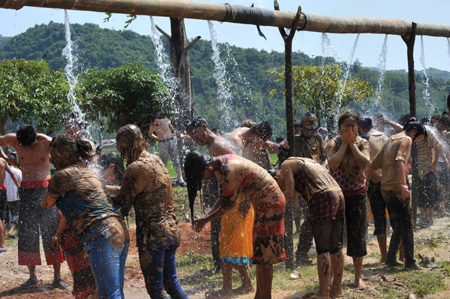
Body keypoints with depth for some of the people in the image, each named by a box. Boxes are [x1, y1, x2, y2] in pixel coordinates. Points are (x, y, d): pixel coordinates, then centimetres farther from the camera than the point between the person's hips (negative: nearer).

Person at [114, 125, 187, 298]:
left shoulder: (136, 169, -16)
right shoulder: (156, 161, 10)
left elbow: (123, 204, -14)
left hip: (152, 235, -8)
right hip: (171, 230, 8)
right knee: (171, 282, 20)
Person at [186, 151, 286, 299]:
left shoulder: (229, 171, -26)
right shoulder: (220, 165, 4)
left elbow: (227, 205, -16)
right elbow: (224, 196, 13)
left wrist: (205, 220, -6)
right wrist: (206, 217, 7)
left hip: (269, 202, -10)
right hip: (264, 203, 10)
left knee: (264, 255, -7)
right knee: (260, 253, 15)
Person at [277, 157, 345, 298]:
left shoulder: (286, 165, 7)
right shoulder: (306, 161, 31)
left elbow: (290, 195, -1)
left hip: (322, 199, -8)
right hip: (339, 195, 8)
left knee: (322, 249, -4)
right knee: (336, 248, 13)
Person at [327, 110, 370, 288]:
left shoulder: (362, 143, 0)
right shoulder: (333, 143, -5)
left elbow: (365, 163, -20)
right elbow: (333, 164, -24)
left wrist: (353, 143, -17)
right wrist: (344, 143, -18)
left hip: (357, 194, 1)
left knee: (358, 235, 4)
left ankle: (358, 276, 15)